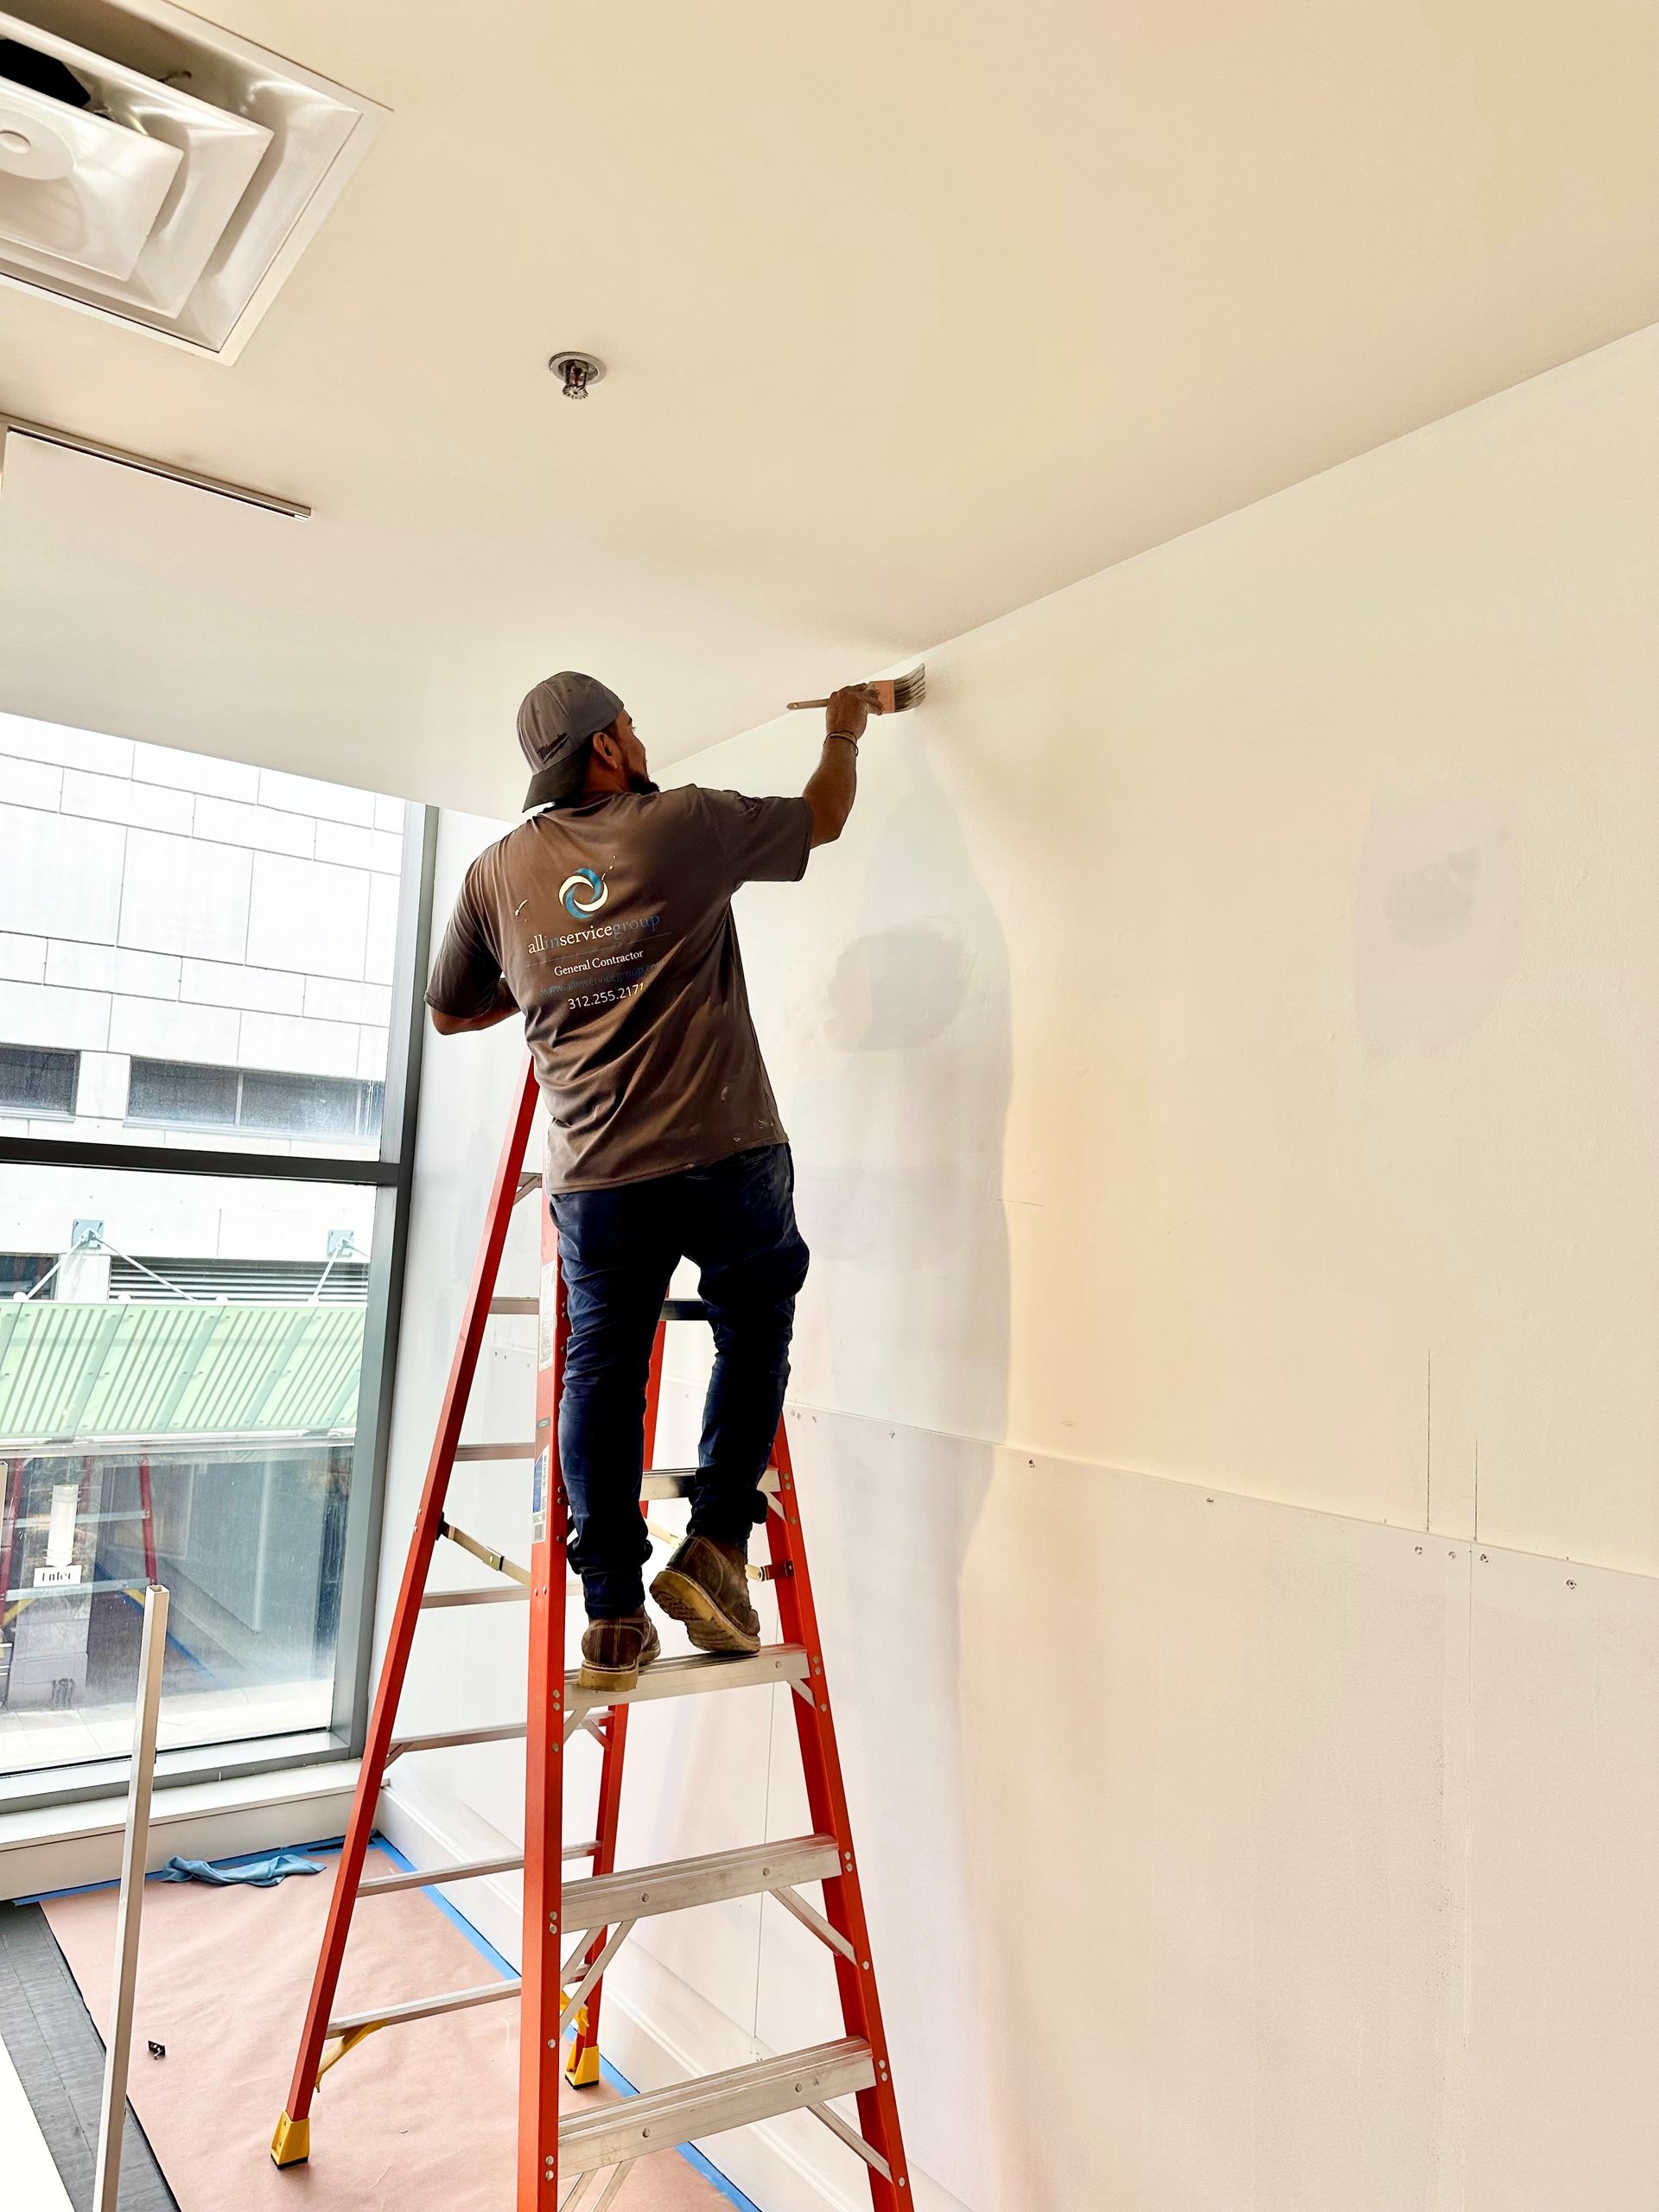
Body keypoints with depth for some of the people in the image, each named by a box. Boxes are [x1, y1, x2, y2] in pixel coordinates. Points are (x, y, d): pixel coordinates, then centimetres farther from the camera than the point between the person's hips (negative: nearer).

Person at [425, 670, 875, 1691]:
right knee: (756, 1336, 18)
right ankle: (715, 1541, 10)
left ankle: (614, 1612, 13)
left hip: (595, 1175, 3)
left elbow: (449, 1012, 21)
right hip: (727, 1153, -2)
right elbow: (822, 819, 16)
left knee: (602, 1372, 11)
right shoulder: (688, 824, -1)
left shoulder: (496, 874, 9)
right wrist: (845, 734, 34)